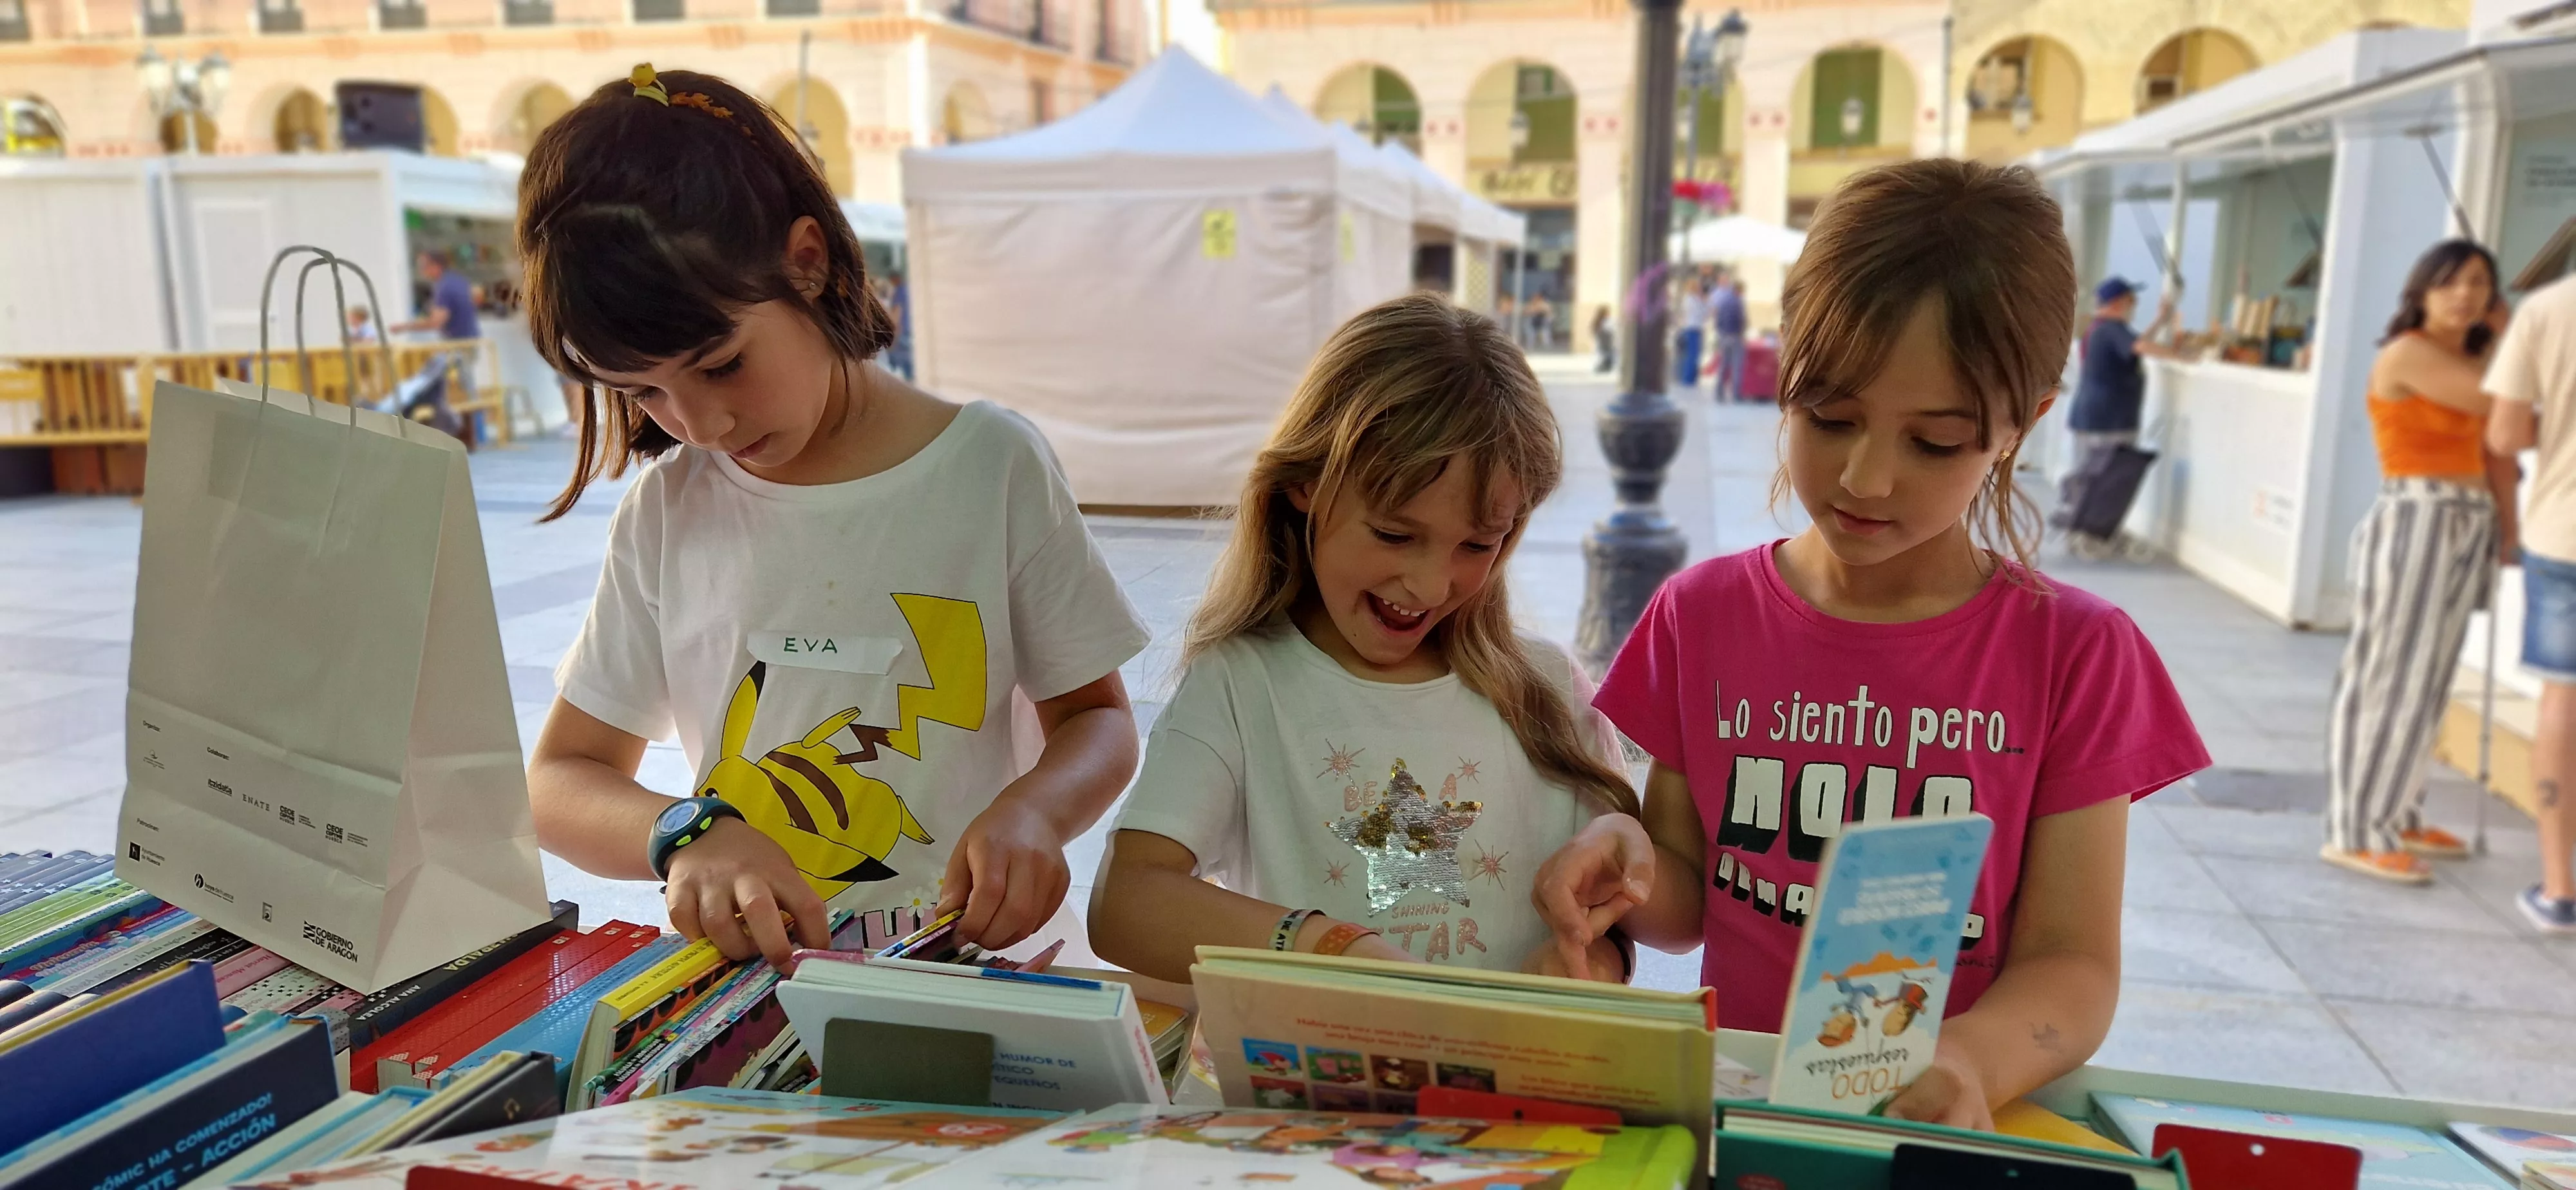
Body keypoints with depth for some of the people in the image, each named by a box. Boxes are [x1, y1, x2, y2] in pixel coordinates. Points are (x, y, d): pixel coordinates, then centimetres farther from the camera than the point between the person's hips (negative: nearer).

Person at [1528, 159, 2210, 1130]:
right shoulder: (1702, 615, 1)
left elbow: (2072, 967, -5)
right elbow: (1688, 906, 6)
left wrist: (1969, 1060, -24)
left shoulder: (2075, 655, -4)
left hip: (1950, 1124, 1)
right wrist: (1635, 870, -15)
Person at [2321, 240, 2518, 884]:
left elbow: (2494, 442, 15)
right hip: (2415, 524, -8)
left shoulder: (2469, 359, 16)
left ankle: (2397, 815, 21)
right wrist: (2504, 337, 4)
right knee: (2392, 677, -7)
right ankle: (2355, 832, -3)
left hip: (2466, 528, 8)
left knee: (2429, 681, 12)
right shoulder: (2407, 354, -9)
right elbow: (2495, 403, -13)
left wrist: (2508, 521, 4)